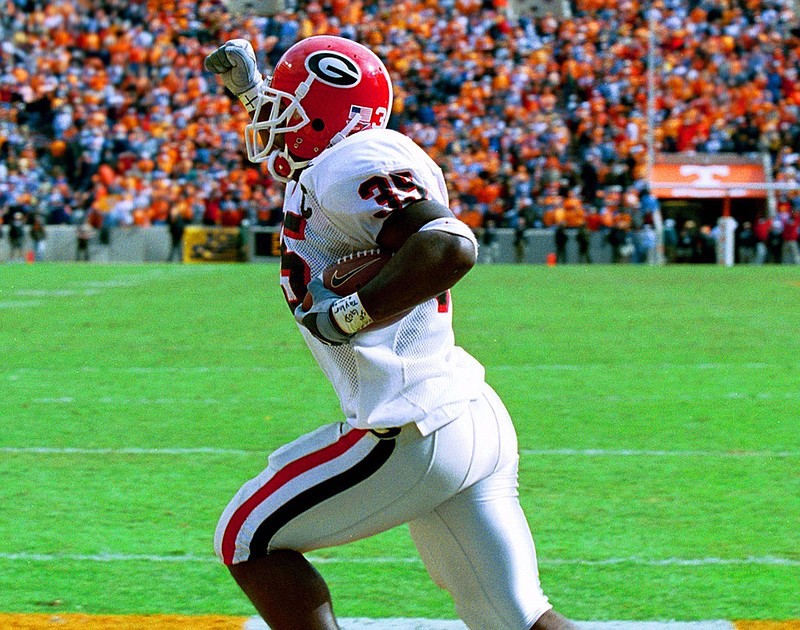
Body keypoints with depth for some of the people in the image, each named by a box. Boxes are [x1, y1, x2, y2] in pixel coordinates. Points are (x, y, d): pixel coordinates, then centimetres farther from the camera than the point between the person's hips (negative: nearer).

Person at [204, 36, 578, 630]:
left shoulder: (350, 168, -11)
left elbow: (451, 246, -26)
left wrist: (349, 316, -20)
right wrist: (247, 84, 43)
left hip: (413, 435, -10)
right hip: (477, 423, 10)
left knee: (247, 540, 6)